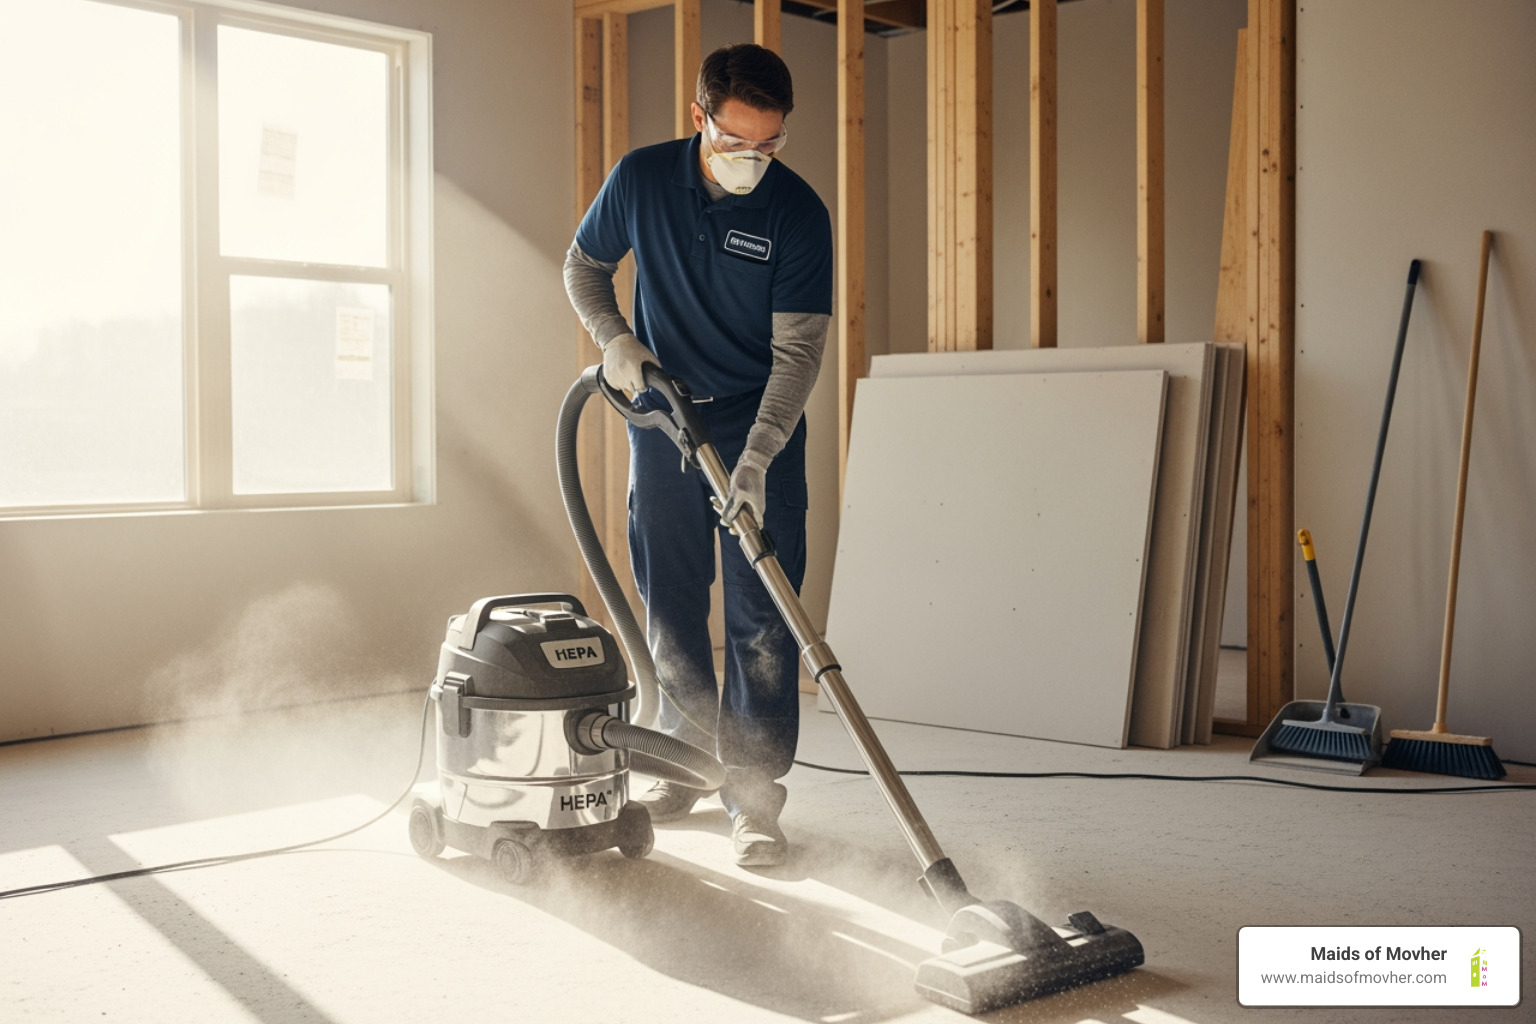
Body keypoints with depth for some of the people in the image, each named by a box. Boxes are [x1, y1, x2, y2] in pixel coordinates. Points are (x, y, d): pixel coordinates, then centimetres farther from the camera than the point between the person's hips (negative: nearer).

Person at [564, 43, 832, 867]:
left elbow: (798, 350, -16)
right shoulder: (640, 179, -7)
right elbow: (584, 266, 10)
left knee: (763, 619, -5)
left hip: (760, 432, -2)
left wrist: (755, 458, -27)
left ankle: (754, 796, 1)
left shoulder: (799, 212, -14)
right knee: (668, 608, 9)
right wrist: (614, 339, -10)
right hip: (662, 421, 3)